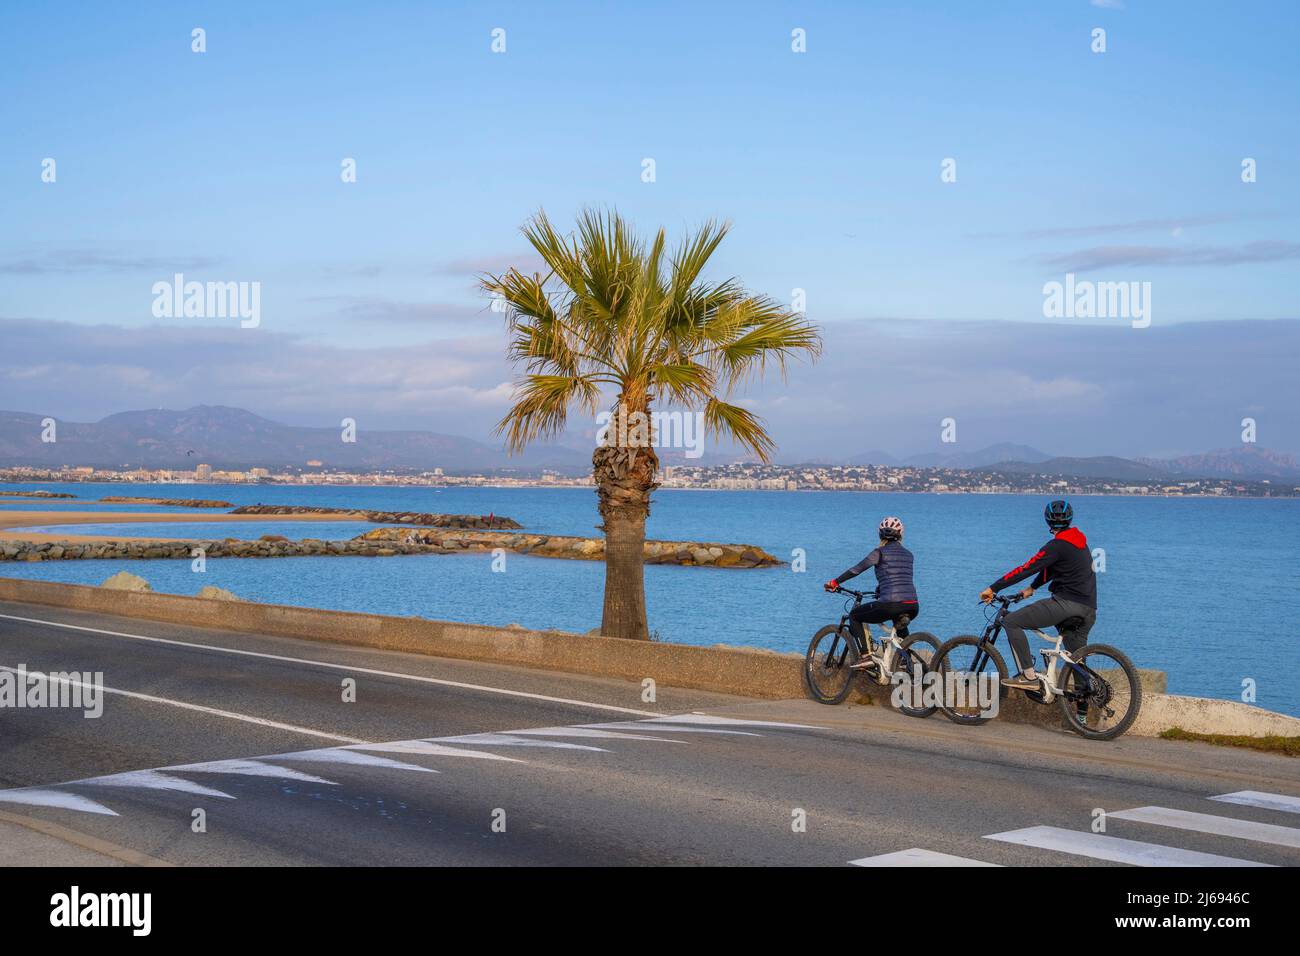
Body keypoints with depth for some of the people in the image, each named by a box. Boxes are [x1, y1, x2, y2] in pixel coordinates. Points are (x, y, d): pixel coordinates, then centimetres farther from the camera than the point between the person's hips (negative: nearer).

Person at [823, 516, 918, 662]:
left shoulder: (881, 552, 2)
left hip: (891, 605, -6)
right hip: (913, 608, 6)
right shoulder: (908, 555, 19)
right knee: (900, 623, 42)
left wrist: (834, 582, 8)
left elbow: (856, 569, -3)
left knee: (854, 616, 17)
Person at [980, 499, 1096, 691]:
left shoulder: (1057, 546, -10)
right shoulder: (1079, 540, 16)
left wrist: (993, 588, -14)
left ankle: (1028, 676, -15)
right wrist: (1031, 588, 34)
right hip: (1088, 610, 9)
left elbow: (1027, 569, -15)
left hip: (1066, 602, -9)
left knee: (1011, 621, -9)